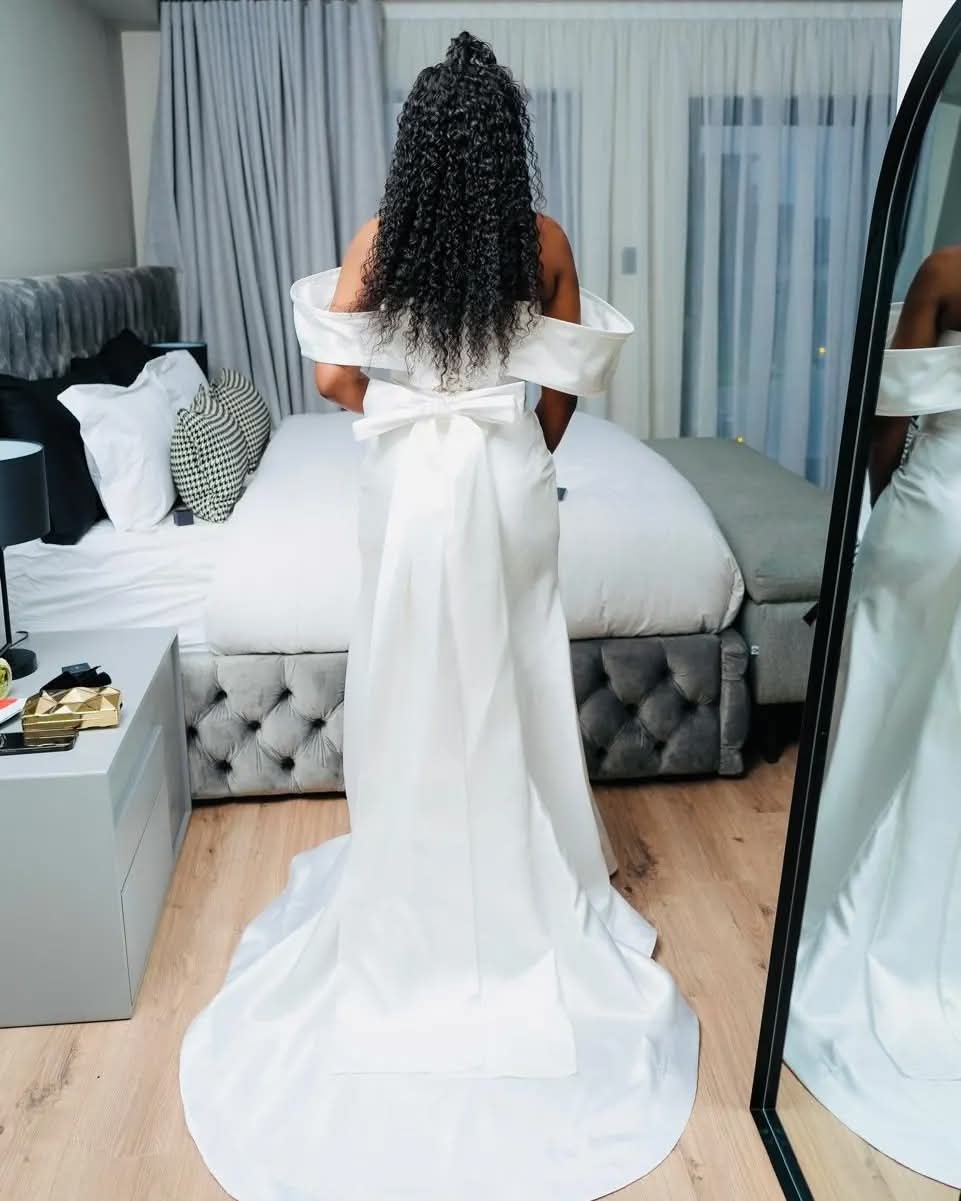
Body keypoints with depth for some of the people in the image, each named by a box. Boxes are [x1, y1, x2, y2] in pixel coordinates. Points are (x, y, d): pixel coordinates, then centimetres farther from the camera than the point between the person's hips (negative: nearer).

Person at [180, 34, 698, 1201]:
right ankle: (526, 880, 27)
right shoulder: (542, 240, -4)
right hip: (509, 478, 1)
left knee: (417, 684, 11)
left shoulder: (381, 237, -6)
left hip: (412, 481, 0)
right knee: (512, 679, 13)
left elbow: (334, 376, -7)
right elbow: (566, 383, 1)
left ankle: (419, 890, 26)